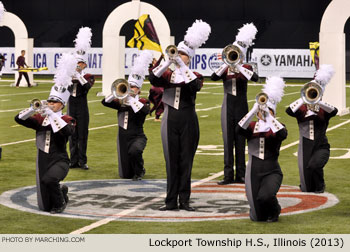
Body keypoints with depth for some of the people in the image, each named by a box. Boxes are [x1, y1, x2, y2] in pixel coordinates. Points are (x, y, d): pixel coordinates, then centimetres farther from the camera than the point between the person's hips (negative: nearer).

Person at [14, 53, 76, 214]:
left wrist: (51, 115, -27)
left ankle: (60, 202, -8)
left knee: (48, 180, -38)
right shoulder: (40, 119, 8)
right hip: (43, 161, 4)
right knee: (44, 207, 6)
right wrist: (35, 108, -15)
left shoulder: (67, 120, -3)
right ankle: (62, 191, 39)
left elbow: (67, 131, -26)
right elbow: (19, 119, -1)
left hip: (59, 160, -4)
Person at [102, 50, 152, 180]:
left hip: (137, 136, -3)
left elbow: (144, 111, -25)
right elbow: (105, 102, -4)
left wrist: (131, 99, -22)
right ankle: (132, 170, 40)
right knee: (125, 175, 2)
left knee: (134, 151, -40)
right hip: (123, 137, 4)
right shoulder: (121, 102, 8)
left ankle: (139, 172, -10)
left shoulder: (143, 102, -2)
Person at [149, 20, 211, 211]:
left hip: (188, 122, -1)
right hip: (170, 121, 1)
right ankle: (171, 201, 6)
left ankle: (184, 200, 6)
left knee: (186, 161, 1)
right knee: (171, 161, 2)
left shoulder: (195, 76, 3)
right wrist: (169, 61, -23)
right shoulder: (167, 75, 7)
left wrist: (181, 65, -26)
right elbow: (153, 79, -14)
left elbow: (194, 86, -20)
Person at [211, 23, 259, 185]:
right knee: (228, 141, 0)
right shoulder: (225, 69, 4)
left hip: (241, 108, -1)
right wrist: (227, 64, -23)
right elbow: (213, 77, -14)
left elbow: (255, 78, -19)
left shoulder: (246, 68, 1)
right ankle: (228, 176, 1)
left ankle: (240, 175, 8)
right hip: (228, 107, 1)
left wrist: (239, 67, -25)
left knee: (240, 141, 3)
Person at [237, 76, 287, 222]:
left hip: (272, 172, -2)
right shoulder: (251, 127, 7)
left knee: (265, 196, -33)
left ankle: (274, 211, 3)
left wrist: (269, 116, -22)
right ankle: (263, 213, 38)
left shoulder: (276, 128, 3)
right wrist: (254, 110, -21)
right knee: (257, 218, -1)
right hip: (253, 172, 2)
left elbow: (283, 135, -20)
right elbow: (239, 129, -15)